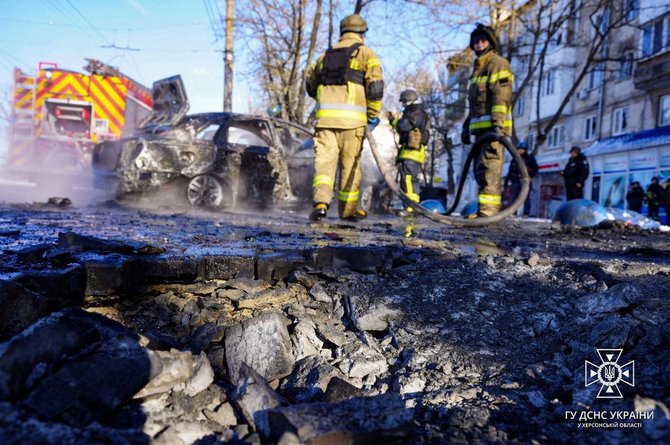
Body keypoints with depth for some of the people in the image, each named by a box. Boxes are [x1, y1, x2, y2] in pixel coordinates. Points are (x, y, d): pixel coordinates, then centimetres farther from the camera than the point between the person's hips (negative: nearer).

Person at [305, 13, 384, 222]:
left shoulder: (326, 54, 22)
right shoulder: (366, 53, 9)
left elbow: (310, 85, 27)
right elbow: (375, 86, -3)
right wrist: (373, 115, 6)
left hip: (325, 115, 3)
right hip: (352, 117, -3)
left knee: (324, 161, -1)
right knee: (350, 165, 7)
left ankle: (321, 202, -21)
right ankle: (348, 209, 17)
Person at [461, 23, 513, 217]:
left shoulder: (498, 64, -2)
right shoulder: (478, 68, 27)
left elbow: (502, 97, -14)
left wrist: (497, 124, -24)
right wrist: (467, 126, 24)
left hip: (493, 127, -9)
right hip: (481, 128, 10)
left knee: (489, 167, -17)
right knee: (480, 169, 8)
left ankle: (488, 209, -21)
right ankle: (489, 208, 12)